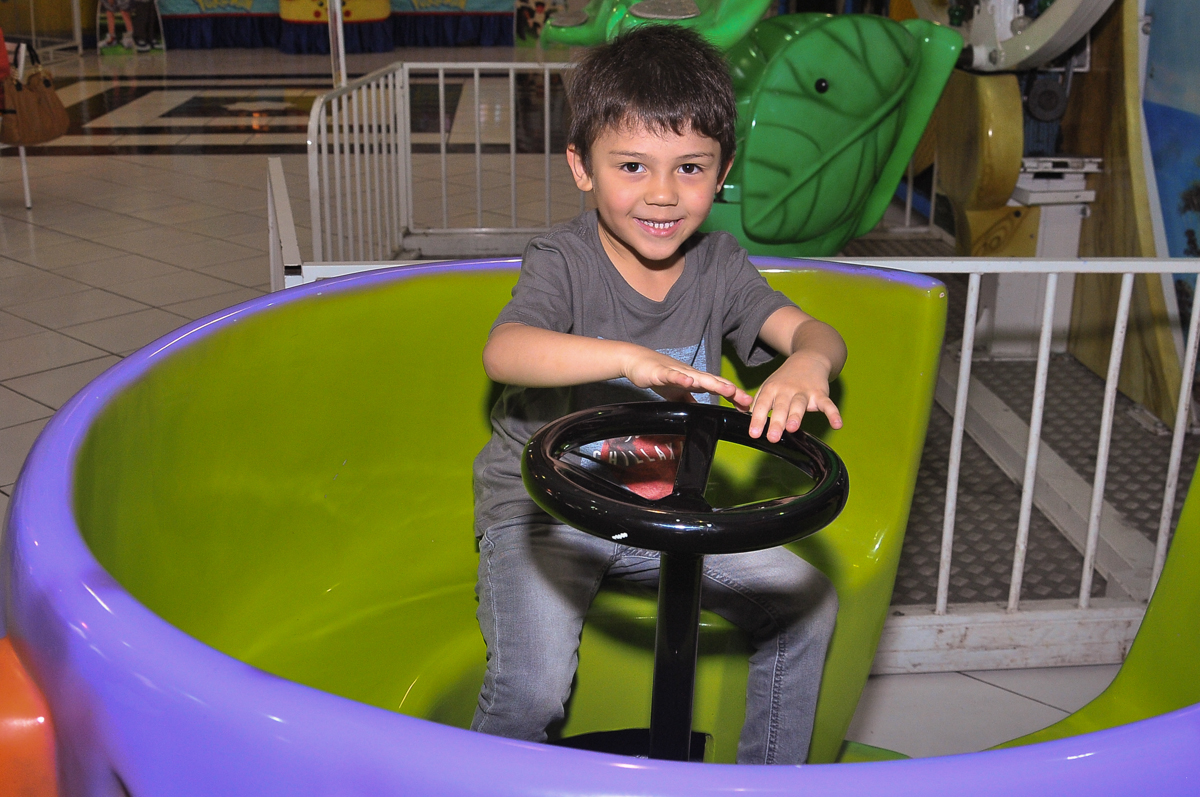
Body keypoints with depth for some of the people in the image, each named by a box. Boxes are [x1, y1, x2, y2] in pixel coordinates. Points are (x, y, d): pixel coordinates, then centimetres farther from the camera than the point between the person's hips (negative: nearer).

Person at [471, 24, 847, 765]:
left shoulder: (719, 265, -1)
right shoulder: (564, 261, -15)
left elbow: (810, 330, -12)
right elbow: (504, 352, -34)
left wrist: (807, 364, -38)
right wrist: (628, 358, -49)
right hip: (543, 505, -4)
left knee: (808, 604, -2)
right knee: (531, 690, -26)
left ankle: (772, 779, 19)